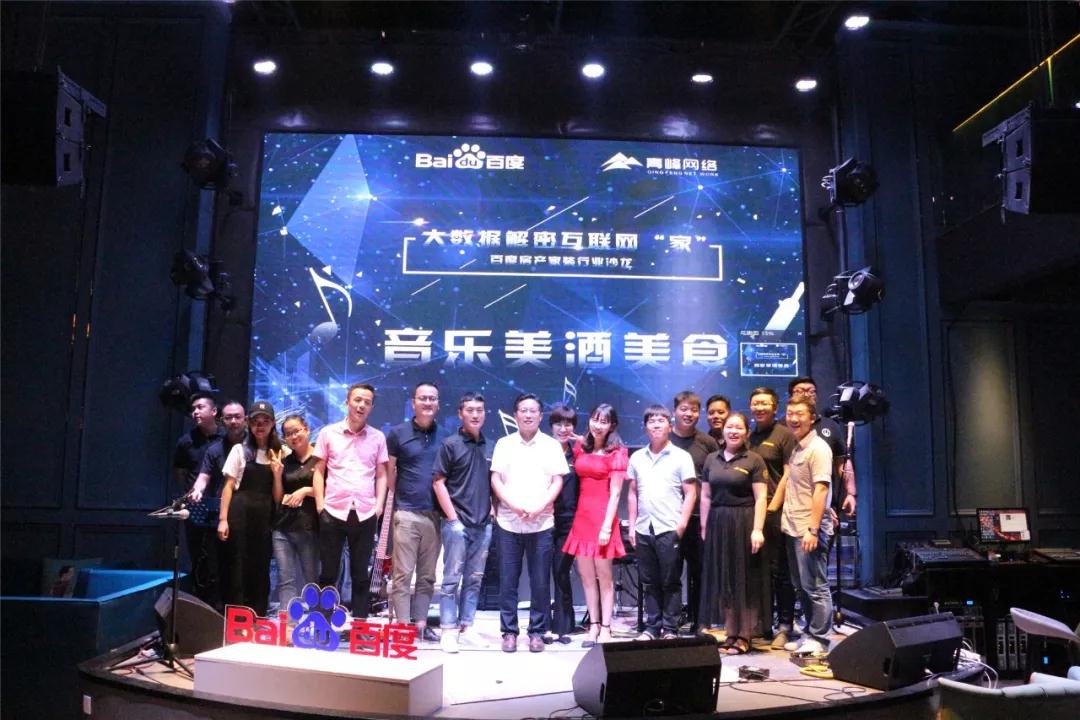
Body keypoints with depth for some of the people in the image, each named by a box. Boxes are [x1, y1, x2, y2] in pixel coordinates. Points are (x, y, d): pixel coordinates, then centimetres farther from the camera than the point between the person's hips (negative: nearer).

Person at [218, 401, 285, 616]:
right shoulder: (240, 450, 4)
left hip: (265, 518, 2)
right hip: (240, 514, -2)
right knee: (238, 568, -1)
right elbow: (228, 487, 1)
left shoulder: (280, 454, 9)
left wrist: (277, 474, -9)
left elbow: (278, 498, 7)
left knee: (261, 570, 5)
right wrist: (223, 519, -6)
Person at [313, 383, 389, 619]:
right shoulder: (328, 433, 4)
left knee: (361, 575, 8)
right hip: (333, 512, 0)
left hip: (365, 514, 1)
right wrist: (320, 505, -2)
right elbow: (319, 472, 6)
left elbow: (381, 475, 9)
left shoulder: (378, 437, 6)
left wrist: (379, 505, -2)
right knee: (328, 573, 8)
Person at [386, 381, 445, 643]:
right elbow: (388, 471, 5)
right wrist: (400, 497, 5)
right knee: (402, 574, -1)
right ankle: (403, 626, 6)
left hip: (435, 514, 3)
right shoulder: (398, 433, 1)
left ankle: (420, 624, 18)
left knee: (427, 575, 10)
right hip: (406, 513, -3)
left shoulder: (444, 436, 8)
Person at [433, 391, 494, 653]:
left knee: (474, 579, 9)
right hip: (457, 523, -5)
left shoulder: (489, 447, 10)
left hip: (483, 524, 5)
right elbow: (438, 482, -6)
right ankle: (448, 631, 5)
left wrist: (493, 510, 6)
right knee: (452, 578, -1)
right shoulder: (450, 444, -3)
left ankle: (466, 628, 17)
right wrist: (452, 517, -10)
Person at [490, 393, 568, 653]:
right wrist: (515, 505, -12)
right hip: (509, 522, 1)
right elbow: (496, 480, 3)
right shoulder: (504, 444, 7)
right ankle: (509, 632, 14)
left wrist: (538, 507, -12)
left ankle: (537, 632, 14)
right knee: (508, 581, 4)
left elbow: (557, 481, 2)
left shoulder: (551, 445, 6)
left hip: (541, 523, 0)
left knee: (540, 582, 3)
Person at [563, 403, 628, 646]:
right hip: (581, 516, 5)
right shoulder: (580, 448, 10)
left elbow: (615, 493, -8)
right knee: (586, 576, 9)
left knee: (604, 576, 2)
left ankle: (605, 628, 10)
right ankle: (594, 626, 19)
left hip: (603, 517, -5)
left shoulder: (617, 453, -4)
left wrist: (607, 526, -14)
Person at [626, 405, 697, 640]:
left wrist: (682, 524, -10)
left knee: (670, 582, 2)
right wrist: (632, 526, 9)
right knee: (649, 582, 10)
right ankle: (652, 627, 19)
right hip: (643, 530, 4)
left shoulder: (681, 457, 0)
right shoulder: (637, 457, 11)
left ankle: (670, 628, 11)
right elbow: (632, 493, 14)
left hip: (669, 529, -4)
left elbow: (690, 493, -2)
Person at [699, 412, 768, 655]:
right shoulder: (712, 459, 10)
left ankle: (744, 635, 10)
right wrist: (704, 527, 8)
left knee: (744, 578, 2)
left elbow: (760, 498, -8)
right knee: (722, 578, 8)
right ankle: (731, 632, 18)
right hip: (717, 523, 5)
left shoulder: (754, 460, -3)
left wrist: (757, 529, -16)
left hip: (743, 523, -5)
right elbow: (705, 496, 12)